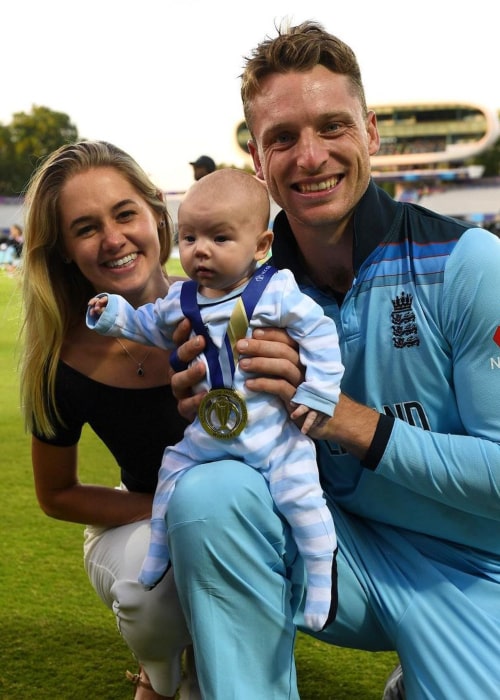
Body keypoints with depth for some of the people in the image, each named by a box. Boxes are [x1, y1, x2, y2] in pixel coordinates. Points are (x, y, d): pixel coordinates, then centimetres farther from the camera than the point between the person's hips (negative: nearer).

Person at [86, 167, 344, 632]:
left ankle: (321, 573, 8)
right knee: (173, 475, 13)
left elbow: (318, 333, -10)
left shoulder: (277, 292, -13)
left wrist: (317, 394, -14)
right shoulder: (179, 301, 2)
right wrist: (114, 315, 7)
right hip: (208, 430, 5)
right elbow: (151, 326, 22)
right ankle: (157, 556, 36)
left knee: (299, 492, -11)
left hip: (273, 427, -5)